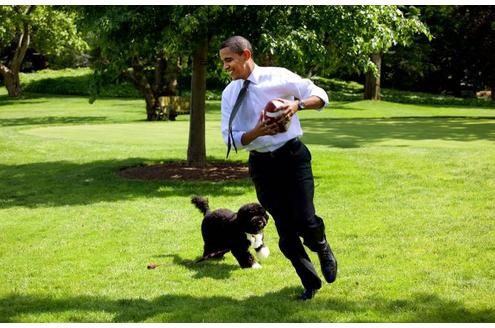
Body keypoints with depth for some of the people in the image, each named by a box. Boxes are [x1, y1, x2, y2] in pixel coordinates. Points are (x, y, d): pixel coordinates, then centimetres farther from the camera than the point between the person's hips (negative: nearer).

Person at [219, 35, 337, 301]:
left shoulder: (278, 77, -5)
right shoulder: (229, 94, 4)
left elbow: (321, 96, -1)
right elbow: (230, 138, 0)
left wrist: (298, 104, -23)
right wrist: (258, 131, -19)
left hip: (292, 156, -3)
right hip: (261, 164, 3)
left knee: (305, 221, -13)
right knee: (285, 230, 6)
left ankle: (323, 249, 23)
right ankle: (310, 282, 25)